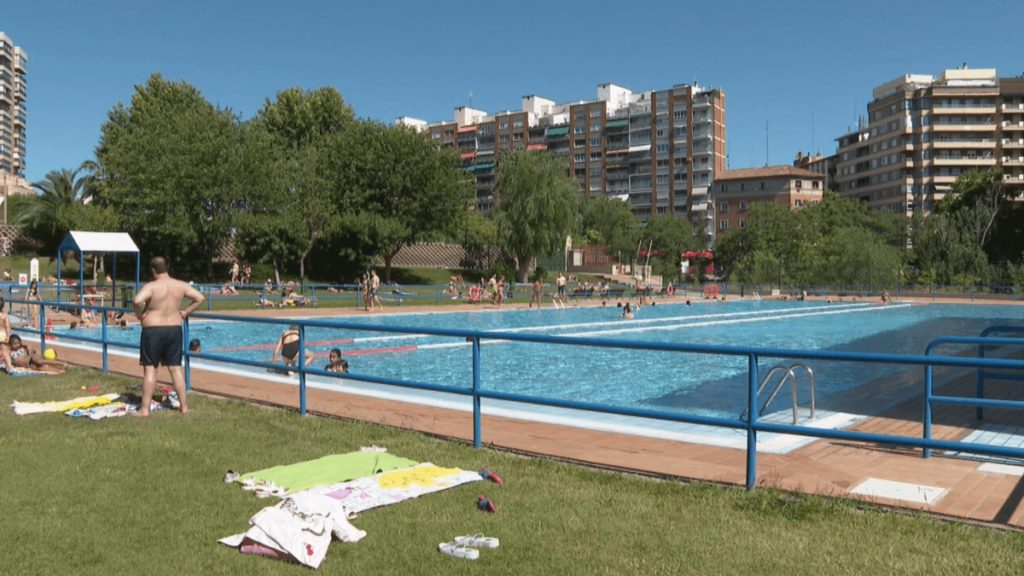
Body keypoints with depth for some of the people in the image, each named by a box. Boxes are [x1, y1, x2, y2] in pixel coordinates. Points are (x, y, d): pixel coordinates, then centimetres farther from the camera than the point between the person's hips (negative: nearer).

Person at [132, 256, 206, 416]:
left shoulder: (152, 286, -13)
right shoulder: (180, 285, 3)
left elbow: (137, 301, -29)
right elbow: (200, 298, 7)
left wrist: (139, 314, -11)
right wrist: (185, 312, 10)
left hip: (153, 330, -4)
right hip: (174, 329, 5)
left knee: (150, 369, 2)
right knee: (176, 368, 10)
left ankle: (144, 409, 5)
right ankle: (184, 406, 13)